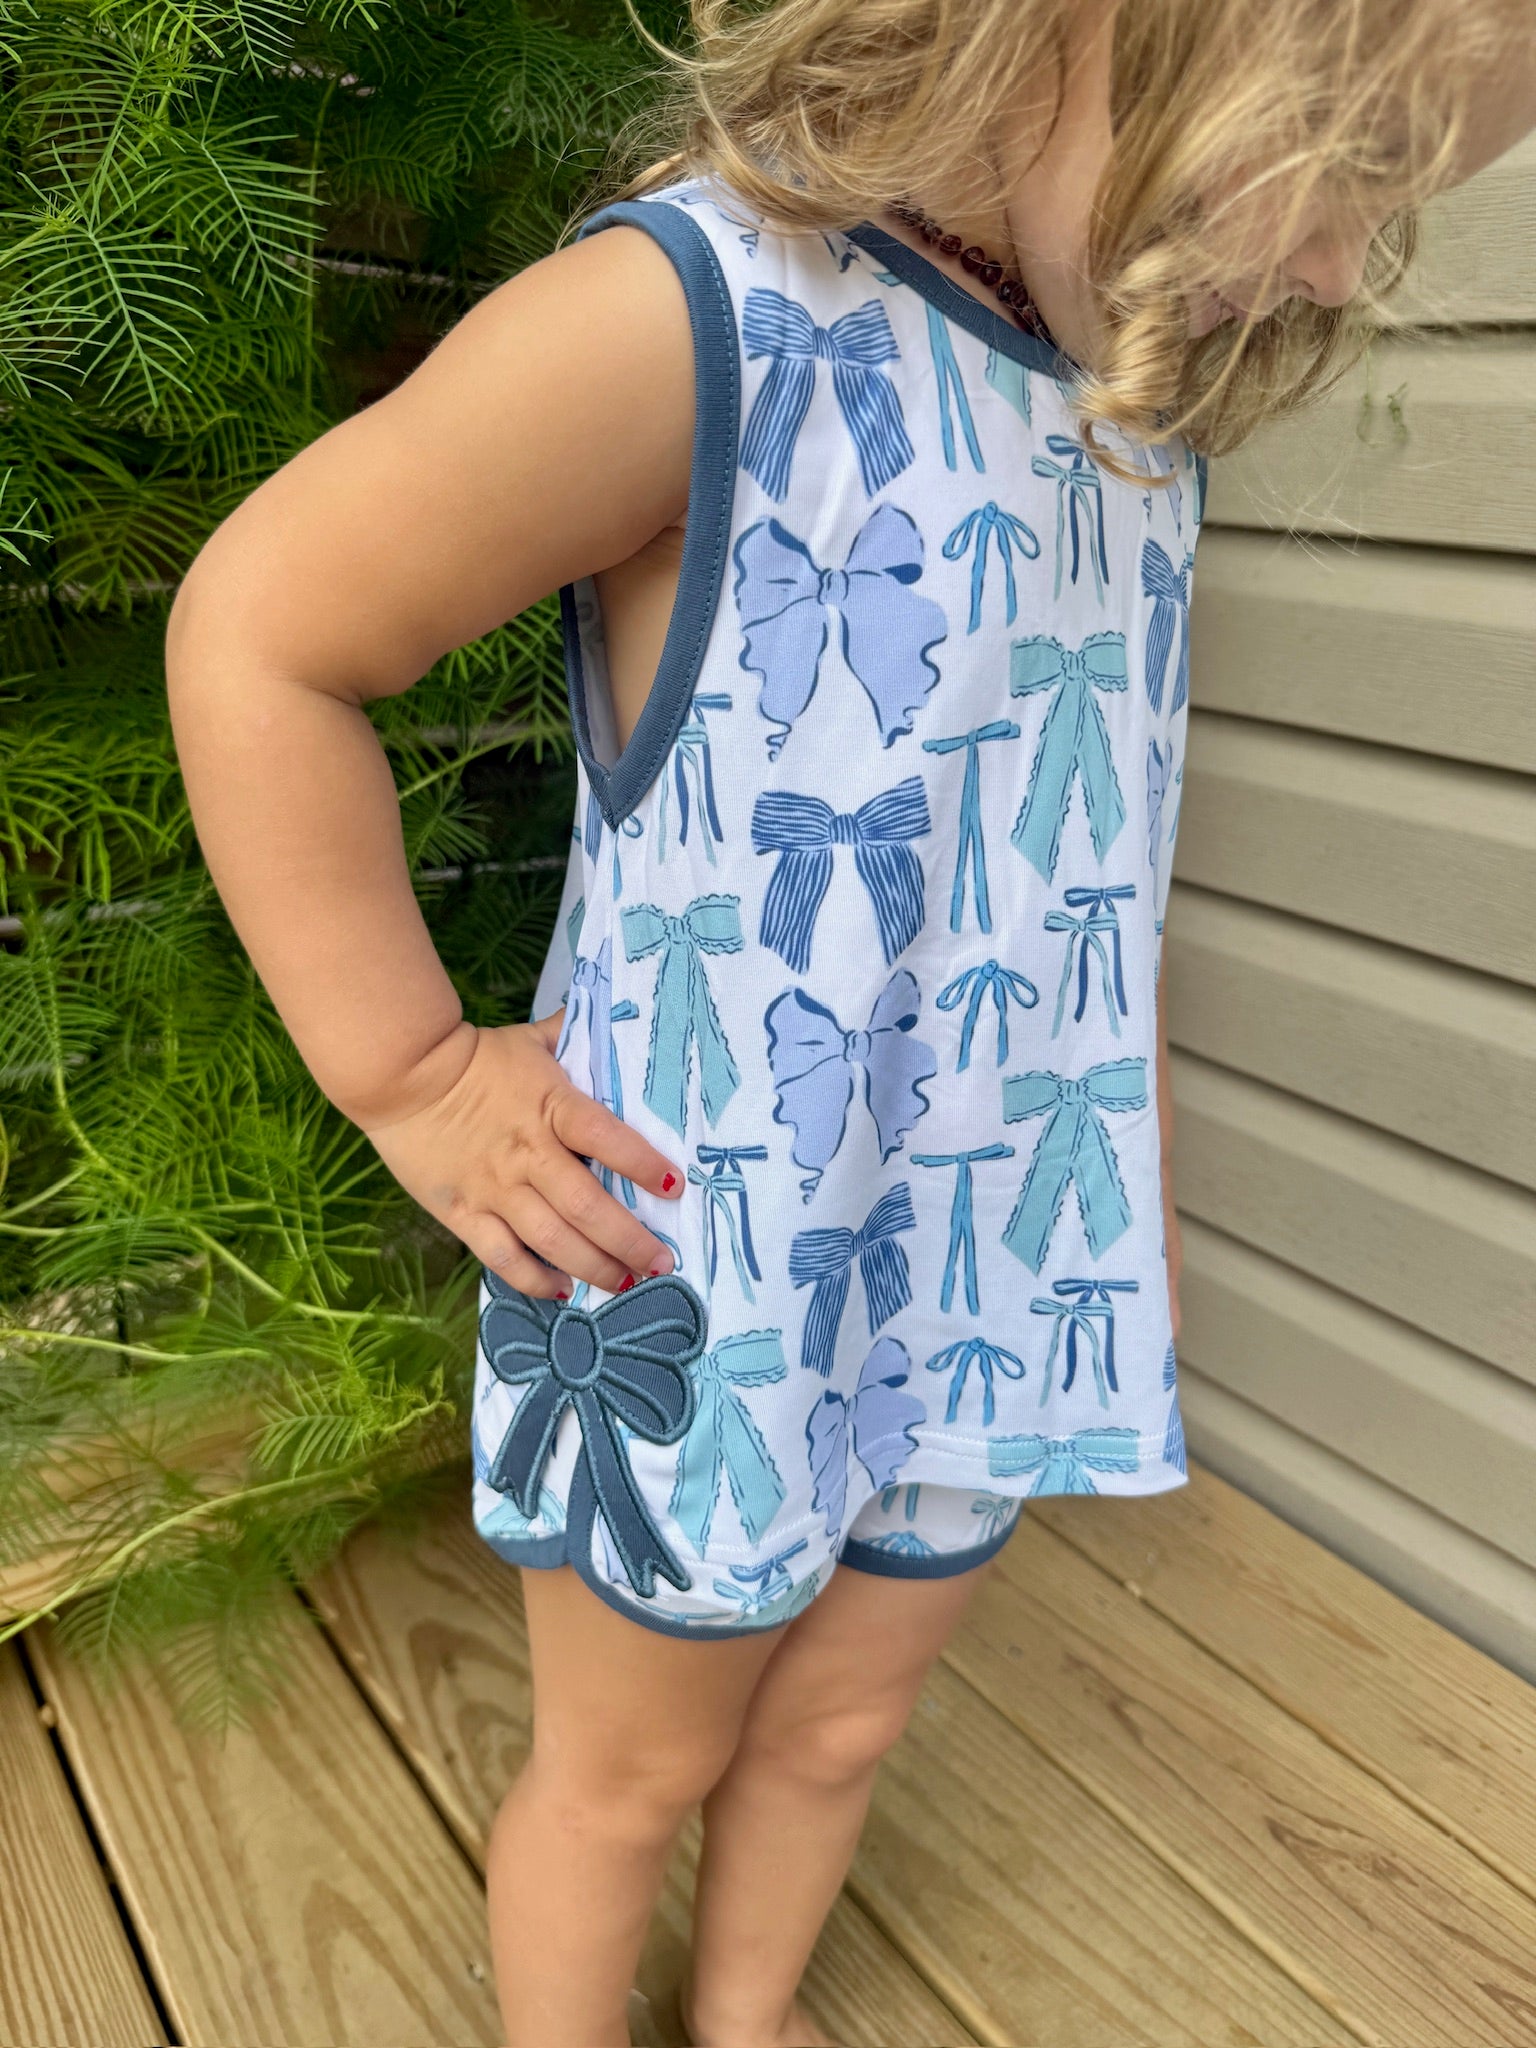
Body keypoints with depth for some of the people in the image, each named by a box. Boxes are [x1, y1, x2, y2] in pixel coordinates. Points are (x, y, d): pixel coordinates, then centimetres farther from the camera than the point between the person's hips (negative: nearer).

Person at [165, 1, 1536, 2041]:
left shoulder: (1144, 407, 3)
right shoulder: (699, 318, -20)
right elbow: (256, 632, -14)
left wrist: (1146, 1192, 17)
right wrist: (410, 1075, -14)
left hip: (997, 1283, 6)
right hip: (701, 1288, -6)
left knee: (841, 1731, 26)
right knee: (632, 1774, 19)